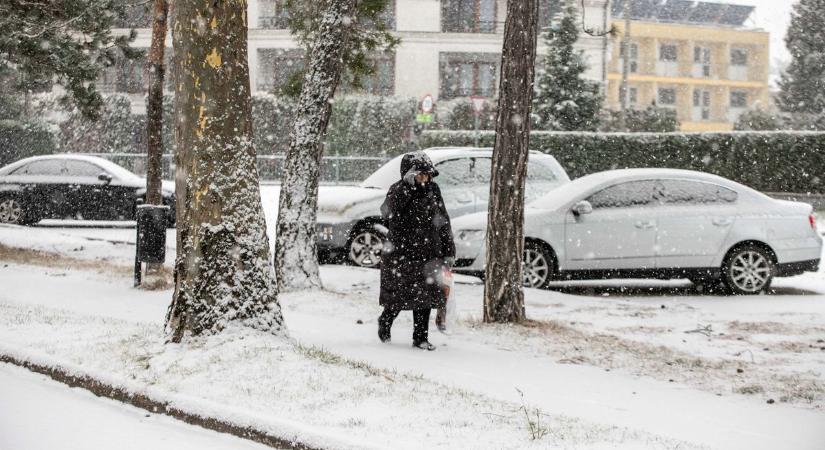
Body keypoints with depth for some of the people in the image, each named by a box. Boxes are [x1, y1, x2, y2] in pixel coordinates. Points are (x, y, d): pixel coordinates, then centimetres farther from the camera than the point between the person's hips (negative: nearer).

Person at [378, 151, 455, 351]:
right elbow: (389, 210, -28)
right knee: (397, 296, 4)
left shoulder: (432, 191, 6)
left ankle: (421, 338, 14)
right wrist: (407, 183, -34)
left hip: (428, 253, 3)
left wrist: (449, 251, 8)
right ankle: (384, 324, 32)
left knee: (424, 296, 4)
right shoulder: (397, 191, -6)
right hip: (400, 252, -3)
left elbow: (443, 223, 12)